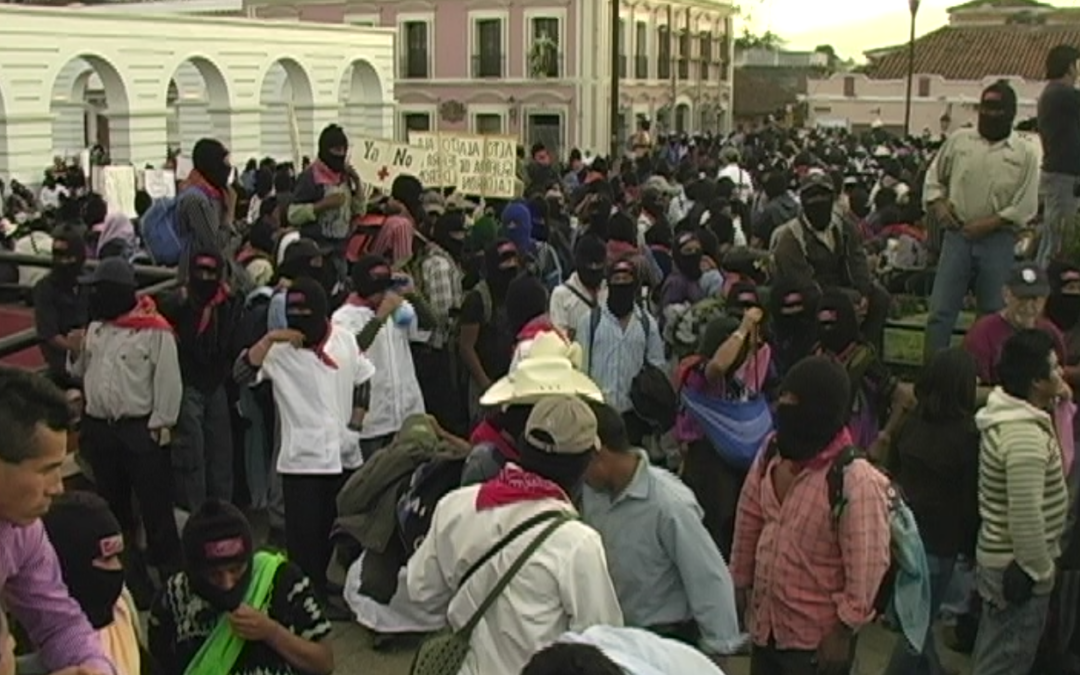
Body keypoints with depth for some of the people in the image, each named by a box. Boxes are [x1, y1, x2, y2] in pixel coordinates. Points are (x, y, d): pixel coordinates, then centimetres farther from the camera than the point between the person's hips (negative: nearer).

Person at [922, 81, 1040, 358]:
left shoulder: (1025, 153, 1)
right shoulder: (958, 140, 7)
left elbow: (1026, 207, -3)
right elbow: (934, 177, 16)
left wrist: (989, 224, -12)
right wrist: (938, 203, -1)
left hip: (998, 240, -1)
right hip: (957, 235, 1)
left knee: (993, 314, 6)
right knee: (940, 310, -1)